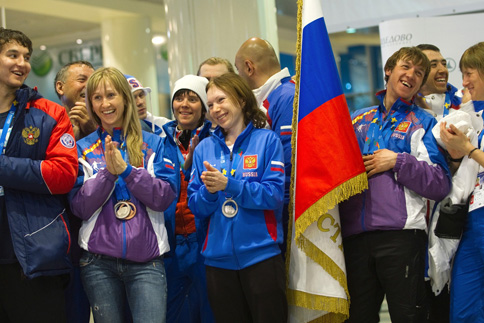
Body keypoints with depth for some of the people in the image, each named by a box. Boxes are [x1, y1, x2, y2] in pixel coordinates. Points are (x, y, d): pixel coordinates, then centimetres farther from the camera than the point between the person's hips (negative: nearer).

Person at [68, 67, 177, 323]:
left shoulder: (152, 143, 6)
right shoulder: (83, 148, 7)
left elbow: (165, 198, -4)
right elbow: (80, 208, -1)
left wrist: (126, 169, -14)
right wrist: (108, 172, -15)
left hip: (146, 259, -1)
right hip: (98, 260, 1)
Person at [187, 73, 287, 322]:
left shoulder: (267, 140, 0)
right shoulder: (204, 148, 10)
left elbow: (274, 195, -11)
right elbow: (196, 207, 7)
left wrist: (228, 184, -19)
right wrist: (208, 191, -14)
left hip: (260, 253, -3)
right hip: (218, 257, 3)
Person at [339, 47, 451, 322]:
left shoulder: (424, 123, 8)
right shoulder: (358, 120, 18)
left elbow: (441, 185, -3)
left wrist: (397, 161, -10)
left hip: (401, 234, -3)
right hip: (355, 235, 4)